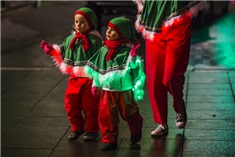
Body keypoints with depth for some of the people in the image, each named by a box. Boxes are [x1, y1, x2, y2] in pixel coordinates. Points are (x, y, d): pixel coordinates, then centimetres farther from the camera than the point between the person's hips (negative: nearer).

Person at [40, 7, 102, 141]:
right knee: (71, 104, 8)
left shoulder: (95, 40, -8)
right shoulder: (71, 39, 7)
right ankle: (77, 128, 27)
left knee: (90, 105, 5)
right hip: (74, 78, 5)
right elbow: (63, 54, 16)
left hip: (90, 79, -5)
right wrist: (51, 50, 8)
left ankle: (92, 130, 21)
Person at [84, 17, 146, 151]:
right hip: (107, 89, 3)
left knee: (128, 113, 13)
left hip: (125, 89, -3)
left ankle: (136, 131, 41)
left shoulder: (128, 50, -9)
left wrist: (133, 57, -27)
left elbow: (134, 67, -12)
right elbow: (97, 69, 11)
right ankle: (109, 139, 9)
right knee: (106, 115, -2)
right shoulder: (103, 50, 4)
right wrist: (95, 85, 10)